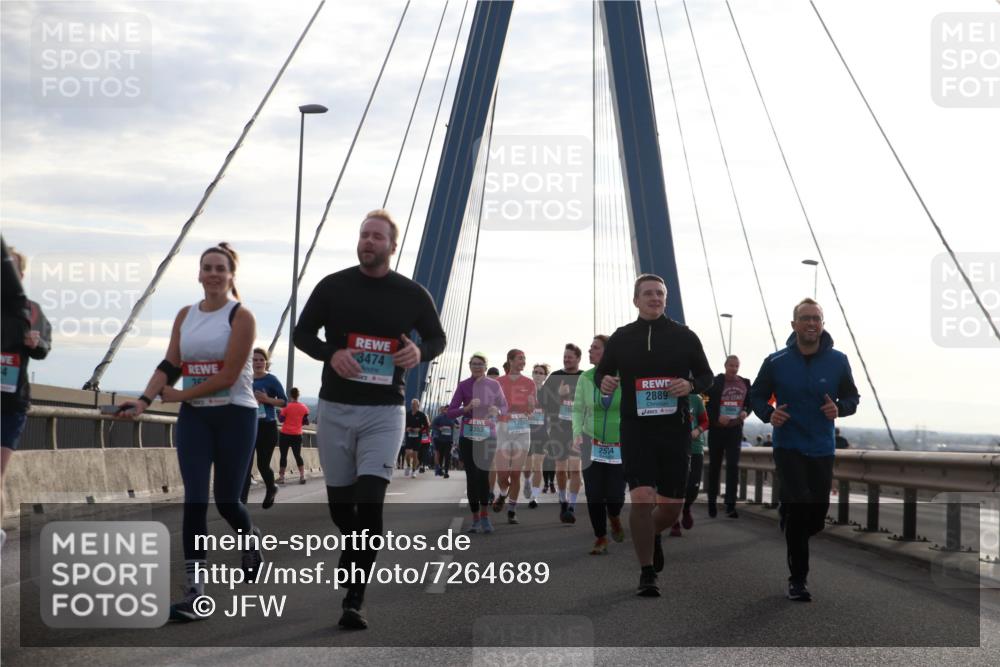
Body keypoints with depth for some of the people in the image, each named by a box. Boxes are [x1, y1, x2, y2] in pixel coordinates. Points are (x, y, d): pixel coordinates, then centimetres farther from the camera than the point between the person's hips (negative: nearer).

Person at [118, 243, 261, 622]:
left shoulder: (240, 317, -9)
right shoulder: (185, 316, 8)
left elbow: (227, 377, -15)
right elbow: (169, 366, 3)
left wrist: (177, 395, -9)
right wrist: (144, 400, -13)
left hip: (235, 415, -4)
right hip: (194, 417, 4)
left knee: (226, 501, 4)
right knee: (194, 499, -7)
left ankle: (251, 539, 39)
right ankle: (196, 591, -8)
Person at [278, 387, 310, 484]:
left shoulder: (286, 406, -10)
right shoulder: (303, 407, 0)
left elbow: (281, 419, -8)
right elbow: (306, 422, 2)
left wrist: (280, 412, 10)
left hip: (285, 434, -3)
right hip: (297, 435, 3)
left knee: (283, 455, 4)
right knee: (297, 455, 11)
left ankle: (281, 477, 4)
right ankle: (302, 476, 4)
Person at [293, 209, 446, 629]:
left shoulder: (412, 295, 1)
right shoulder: (333, 287, 2)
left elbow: (437, 338, 14)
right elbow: (301, 333, 8)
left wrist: (420, 352, -11)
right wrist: (331, 353, -13)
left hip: (384, 411, -2)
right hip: (335, 409, 2)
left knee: (370, 503, -14)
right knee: (340, 504, 11)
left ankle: (354, 601, -12)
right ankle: (355, 553, 43)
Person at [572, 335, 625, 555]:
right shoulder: (585, 378, -2)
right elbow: (578, 409, 1)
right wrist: (577, 433, -13)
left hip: (620, 448, -2)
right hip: (592, 446, 2)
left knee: (615, 496, -2)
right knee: (594, 496, -1)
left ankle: (614, 518, 34)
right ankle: (600, 539, 16)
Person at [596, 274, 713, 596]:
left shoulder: (684, 336, 5)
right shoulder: (621, 338, 5)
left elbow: (706, 376, 11)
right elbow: (602, 372, 16)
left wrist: (691, 384, -12)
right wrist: (604, 382, -9)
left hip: (675, 429, 1)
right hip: (635, 428, -1)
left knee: (672, 506, 6)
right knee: (642, 498, -15)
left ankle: (652, 534, 42)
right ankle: (647, 573, -2)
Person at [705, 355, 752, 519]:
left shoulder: (745, 383, 4)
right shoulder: (715, 382, -8)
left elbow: (749, 402, 14)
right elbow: (707, 405, -8)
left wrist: (745, 412, -8)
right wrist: (717, 418, -23)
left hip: (735, 430, 2)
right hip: (717, 429, -2)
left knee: (733, 466, -8)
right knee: (715, 466, 9)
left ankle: (731, 505, -10)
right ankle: (712, 503, 23)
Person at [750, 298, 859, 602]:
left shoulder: (838, 361, -2)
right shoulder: (776, 362, -5)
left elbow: (852, 397, 7)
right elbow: (756, 395, 6)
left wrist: (839, 408, -15)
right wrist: (768, 414, -15)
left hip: (822, 450, 3)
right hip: (788, 447, -3)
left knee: (817, 516, 8)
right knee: (799, 505, -19)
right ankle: (798, 579, -8)